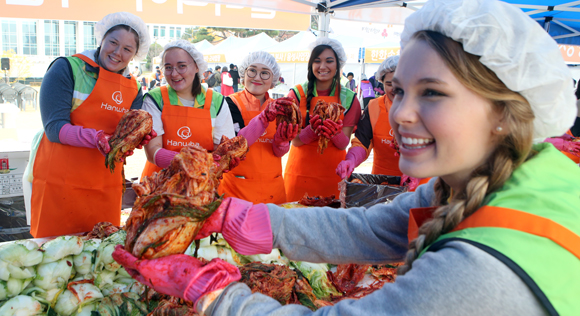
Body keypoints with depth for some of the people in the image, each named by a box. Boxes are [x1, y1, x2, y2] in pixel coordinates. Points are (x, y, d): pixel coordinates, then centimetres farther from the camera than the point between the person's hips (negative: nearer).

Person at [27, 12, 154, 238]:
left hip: (107, 189, 4)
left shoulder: (134, 89, 11)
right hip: (59, 183, -4)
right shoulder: (67, 68, -4)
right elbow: (54, 127, -12)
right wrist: (95, 138, -28)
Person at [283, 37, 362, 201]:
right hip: (300, 174, -1)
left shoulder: (349, 98, 1)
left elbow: (344, 143, -4)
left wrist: (335, 133, -25)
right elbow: (295, 140, -8)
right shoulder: (297, 94, -2)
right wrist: (313, 130, -27)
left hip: (333, 174, 1)